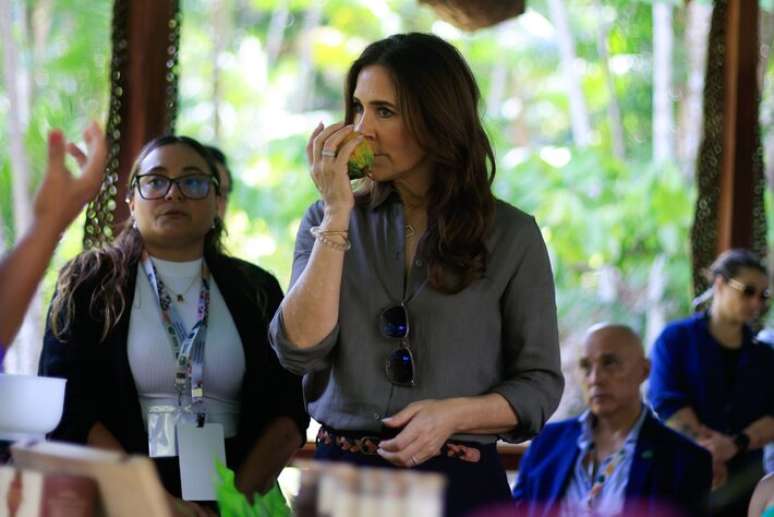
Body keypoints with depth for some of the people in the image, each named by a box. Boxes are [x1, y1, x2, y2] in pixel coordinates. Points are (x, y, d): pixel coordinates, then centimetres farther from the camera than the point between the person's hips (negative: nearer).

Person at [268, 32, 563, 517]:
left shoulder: (511, 236, -2)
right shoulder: (329, 220, 4)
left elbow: (540, 385, -1)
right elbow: (300, 351, -10)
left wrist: (455, 414, -19)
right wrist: (338, 213, -11)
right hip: (341, 475, 2)